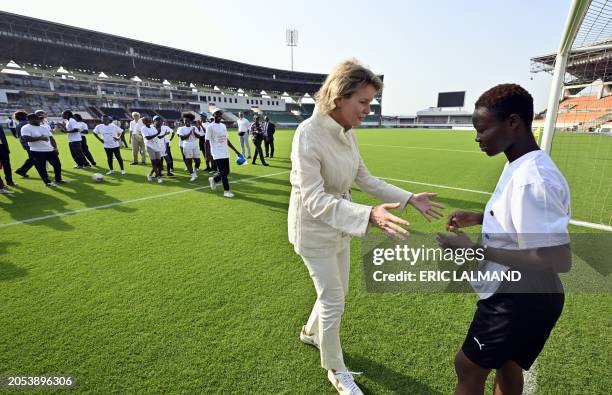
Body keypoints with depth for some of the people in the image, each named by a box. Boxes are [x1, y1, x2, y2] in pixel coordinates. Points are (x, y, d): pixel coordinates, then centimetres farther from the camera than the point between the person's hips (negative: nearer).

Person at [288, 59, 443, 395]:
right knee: (333, 302, 7)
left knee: (337, 292, 22)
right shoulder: (308, 134, -26)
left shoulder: (346, 133, -3)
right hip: (314, 229, -7)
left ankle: (310, 332, 53)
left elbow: (365, 179, 6)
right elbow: (315, 200, -31)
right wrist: (369, 215, -43)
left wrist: (410, 199, 0)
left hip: (340, 225, 7)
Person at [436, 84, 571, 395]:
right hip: (514, 293, 9)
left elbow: (558, 260, -28)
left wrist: (477, 250, -27)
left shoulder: (533, 180, -29)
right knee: (507, 366, 26)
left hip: (519, 301, -9)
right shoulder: (518, 166, 3)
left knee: (468, 368, 10)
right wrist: (479, 218, 5)